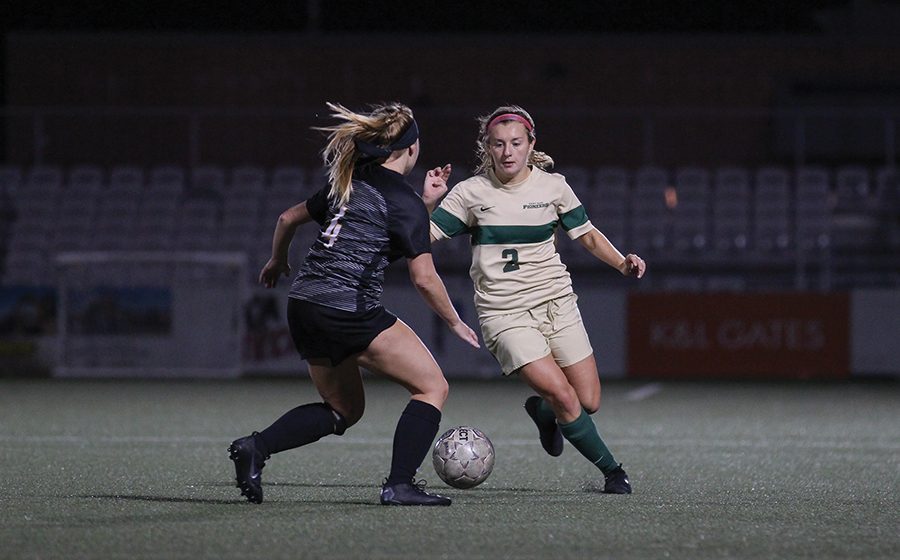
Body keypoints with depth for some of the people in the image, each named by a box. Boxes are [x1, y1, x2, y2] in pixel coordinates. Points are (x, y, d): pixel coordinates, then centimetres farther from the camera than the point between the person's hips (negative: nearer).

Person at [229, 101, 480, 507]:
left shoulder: (349, 183, 15)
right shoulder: (405, 202, -7)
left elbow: (288, 218, 26)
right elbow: (424, 279, -9)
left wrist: (277, 262, 44)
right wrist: (455, 323, 5)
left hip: (303, 305, 8)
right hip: (349, 312, -8)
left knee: (344, 409, 21)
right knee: (432, 386, 3)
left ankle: (256, 447, 3)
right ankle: (399, 484, -8)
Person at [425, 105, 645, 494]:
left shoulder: (553, 186, 2)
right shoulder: (471, 193, -4)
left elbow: (587, 234, 12)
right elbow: (423, 237, -3)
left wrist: (622, 263, -3)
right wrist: (427, 203, -21)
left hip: (556, 302, 3)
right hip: (504, 313, -3)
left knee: (589, 403, 0)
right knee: (562, 394, -19)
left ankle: (542, 411, 35)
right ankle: (611, 470, 0)